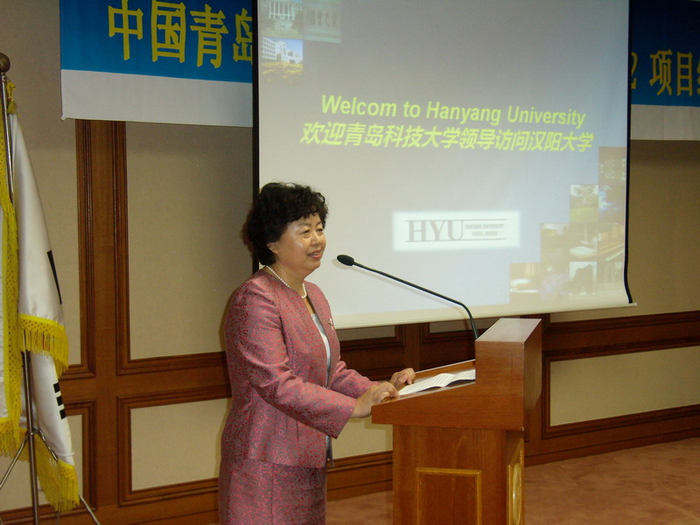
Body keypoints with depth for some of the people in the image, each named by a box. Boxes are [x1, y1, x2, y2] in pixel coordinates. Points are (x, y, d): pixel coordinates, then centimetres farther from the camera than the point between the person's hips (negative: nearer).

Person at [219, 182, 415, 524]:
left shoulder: (313, 295, 15)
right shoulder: (255, 299, -16)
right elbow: (276, 383, -23)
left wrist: (381, 390, 0)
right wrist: (354, 407, -24)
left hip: (308, 463, 9)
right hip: (267, 466, -9)